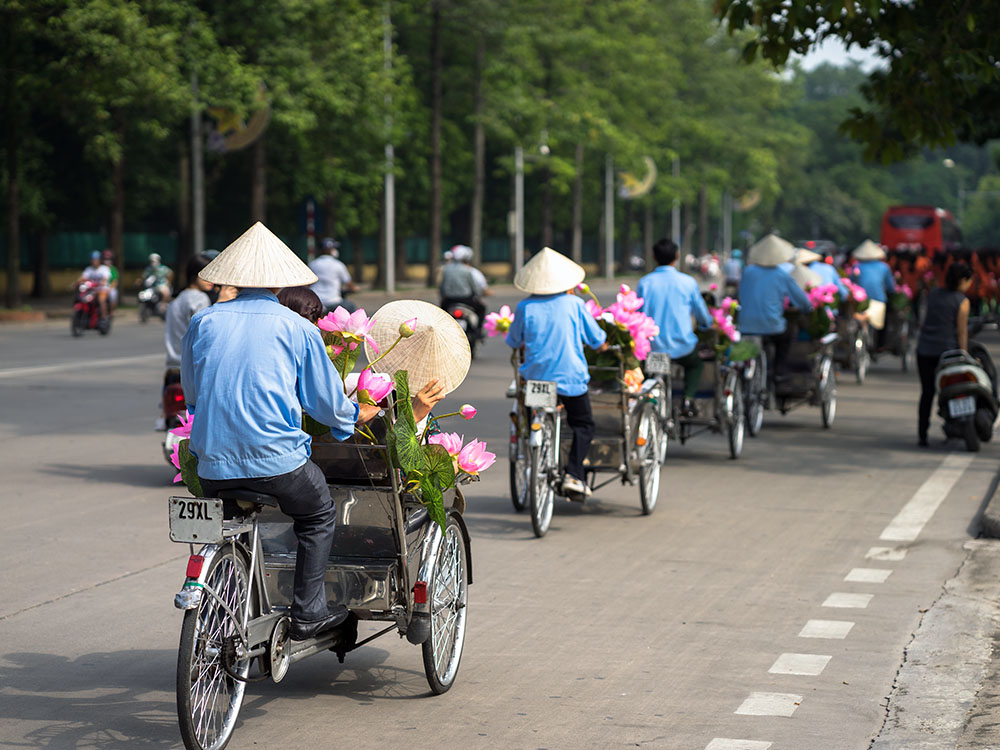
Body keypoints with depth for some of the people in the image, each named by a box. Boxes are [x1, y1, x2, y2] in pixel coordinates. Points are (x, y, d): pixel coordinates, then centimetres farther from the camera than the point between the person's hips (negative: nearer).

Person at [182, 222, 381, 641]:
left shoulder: (202, 322, 8)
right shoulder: (297, 328, 1)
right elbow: (326, 400, 7)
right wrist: (355, 417, 29)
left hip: (213, 464, 3)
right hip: (276, 460, -3)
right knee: (319, 516, 20)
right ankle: (307, 611, 14)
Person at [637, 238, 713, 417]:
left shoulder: (645, 282, -5)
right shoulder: (688, 282, -6)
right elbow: (702, 314, 8)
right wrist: (709, 324, 31)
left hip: (652, 347, 1)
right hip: (681, 347, -1)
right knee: (695, 363, 31)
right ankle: (688, 398, 10)